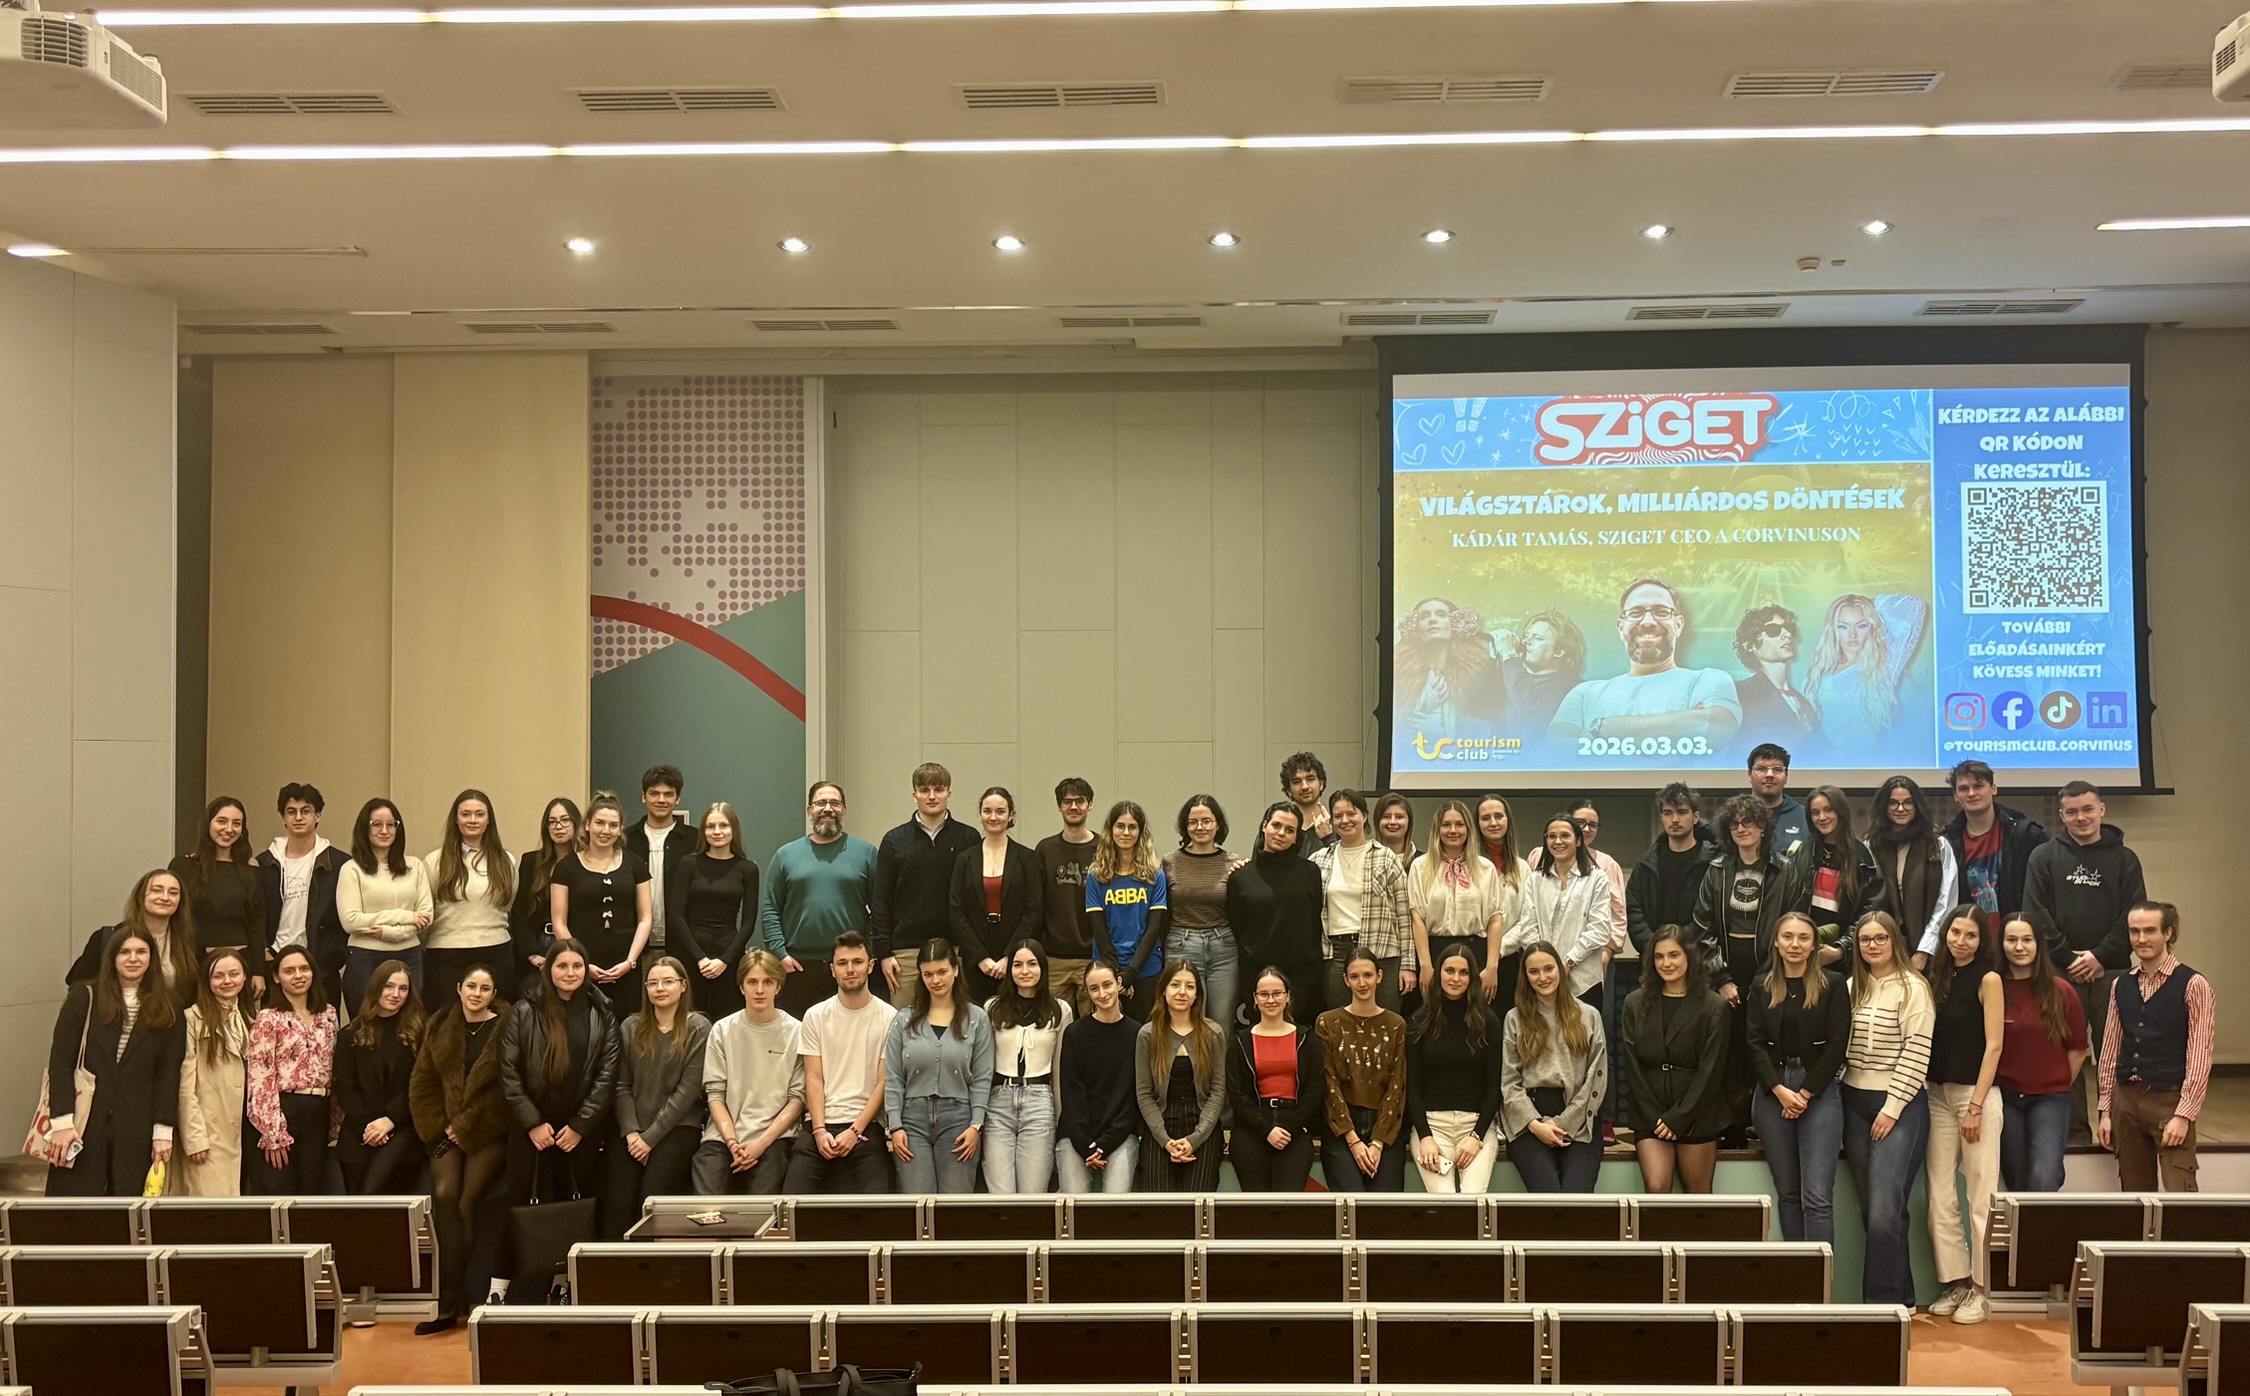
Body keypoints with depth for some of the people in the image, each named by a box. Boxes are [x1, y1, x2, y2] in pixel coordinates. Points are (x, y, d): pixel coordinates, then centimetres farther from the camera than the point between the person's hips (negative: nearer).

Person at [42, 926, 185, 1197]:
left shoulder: (166, 1011, 9)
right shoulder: (84, 998, 4)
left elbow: (168, 1074, 7)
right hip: (84, 1126, -1)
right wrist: (62, 1122, -9)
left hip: (136, 1131, 1)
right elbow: (60, 1062, 0)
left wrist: (163, 1131, 0)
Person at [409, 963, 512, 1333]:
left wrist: (465, 1126, -10)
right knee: (444, 1195, -19)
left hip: (489, 1133, -3)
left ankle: (452, 1301, -6)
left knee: (466, 1202, -19)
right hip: (447, 1132, 3)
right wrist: (439, 1126, 1)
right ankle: (450, 1303, -16)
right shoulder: (441, 1028, 12)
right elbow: (421, 1083, 14)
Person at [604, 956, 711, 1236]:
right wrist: (630, 1132, -7)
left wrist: (651, 1137, -9)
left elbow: (688, 1090, -5)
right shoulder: (630, 1028, 13)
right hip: (631, 1130, 3)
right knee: (617, 1205, -17)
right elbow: (622, 1085, 8)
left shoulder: (698, 1029, 0)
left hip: (677, 1127, -3)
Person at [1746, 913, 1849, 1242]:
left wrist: (1805, 1094, -9)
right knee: (1788, 1192, 7)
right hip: (1771, 1093, 3)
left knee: (1817, 1196, -11)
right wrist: (1780, 1090, -9)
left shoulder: (1833, 984, 2)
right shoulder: (1761, 987, 10)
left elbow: (1837, 1044, -3)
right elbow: (1755, 1044, 3)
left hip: (1819, 1092, -3)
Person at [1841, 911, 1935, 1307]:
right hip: (1856, 1101, 6)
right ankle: (1900, 1297, 17)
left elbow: (1917, 1052, -11)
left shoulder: (1912, 988, -6)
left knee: (1884, 1210, -13)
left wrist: (1892, 1106, -12)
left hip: (1900, 1105, -6)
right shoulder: (1853, 987, 11)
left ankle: (1883, 1301, -7)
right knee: (1870, 1210, 7)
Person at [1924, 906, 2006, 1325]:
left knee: (1980, 1196, -2)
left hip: (1976, 1094, -6)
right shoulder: (1939, 977, 12)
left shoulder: (1987, 979, -6)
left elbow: (1993, 1046, -9)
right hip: (1938, 1094, 6)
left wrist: (1975, 1106, -13)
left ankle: (1981, 1290, 5)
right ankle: (1955, 1282, 13)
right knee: (1940, 1195, 5)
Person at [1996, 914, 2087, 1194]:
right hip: (2005, 1098, 1)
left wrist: (2059, 1086, 9)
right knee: (2017, 1184, 9)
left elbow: (2077, 1050, 7)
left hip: (2050, 1098, -1)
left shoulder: (2060, 991, -2)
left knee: (2044, 1181, -17)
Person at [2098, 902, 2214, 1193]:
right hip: (2126, 1100, 5)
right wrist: (2106, 1110, 11)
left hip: (2169, 1101, -5)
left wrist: (2184, 1115, -13)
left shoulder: (2193, 985, -5)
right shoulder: (2122, 985, 10)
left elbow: (2199, 1057, -8)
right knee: (2134, 1193, 9)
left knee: (2179, 1195, -12)